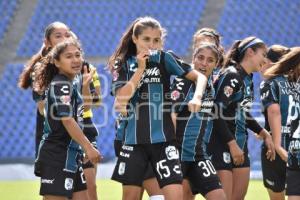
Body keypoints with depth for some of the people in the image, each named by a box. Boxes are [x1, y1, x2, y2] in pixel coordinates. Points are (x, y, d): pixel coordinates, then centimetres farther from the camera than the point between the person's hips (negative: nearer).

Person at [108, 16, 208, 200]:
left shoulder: (164, 59, 0)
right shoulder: (123, 64, 4)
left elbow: (200, 76, -3)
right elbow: (122, 97, -9)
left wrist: (197, 97, -23)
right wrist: (140, 68, -12)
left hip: (163, 138, -1)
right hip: (134, 140, 1)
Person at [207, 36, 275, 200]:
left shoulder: (248, 79, 13)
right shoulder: (231, 76, -14)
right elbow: (217, 113, -21)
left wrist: (264, 134, 16)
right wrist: (232, 144, -22)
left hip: (240, 145, 9)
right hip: (222, 144, -9)